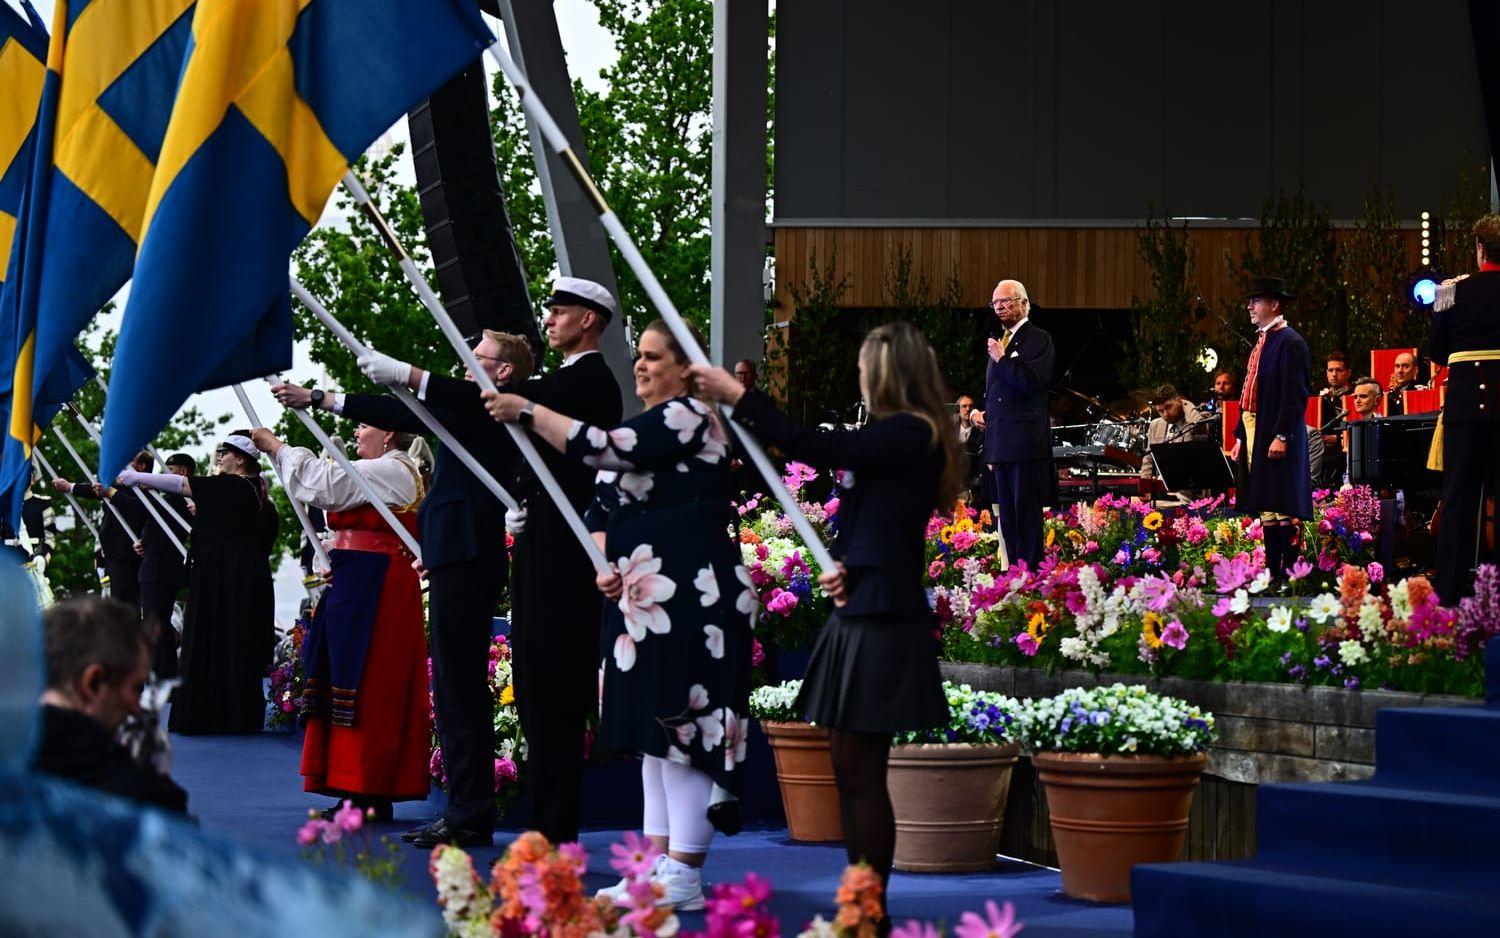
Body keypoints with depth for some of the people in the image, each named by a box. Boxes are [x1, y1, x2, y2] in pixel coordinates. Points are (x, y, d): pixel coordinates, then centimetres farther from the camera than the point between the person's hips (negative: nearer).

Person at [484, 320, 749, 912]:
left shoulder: (688, 417, -10)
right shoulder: (641, 425, 19)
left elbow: (605, 449, -22)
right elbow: (603, 507, 21)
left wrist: (527, 412, -17)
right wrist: (605, 565, 3)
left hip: (688, 598, -10)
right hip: (645, 599, 10)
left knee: (680, 726, -9)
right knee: (654, 730, 10)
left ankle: (685, 878, -7)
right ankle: (659, 867, 13)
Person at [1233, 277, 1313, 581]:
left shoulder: (1289, 342, -10)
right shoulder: (1262, 342, 19)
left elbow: (1295, 394, -17)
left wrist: (1282, 437, -23)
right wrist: (1240, 437, 19)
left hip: (1277, 436, -10)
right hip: (1255, 435, 10)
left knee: (1283, 507, -10)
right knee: (1266, 508, 9)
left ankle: (1288, 574, -10)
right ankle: (1272, 571, 11)